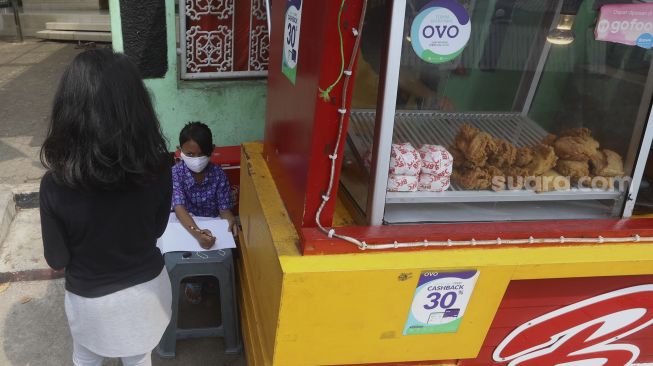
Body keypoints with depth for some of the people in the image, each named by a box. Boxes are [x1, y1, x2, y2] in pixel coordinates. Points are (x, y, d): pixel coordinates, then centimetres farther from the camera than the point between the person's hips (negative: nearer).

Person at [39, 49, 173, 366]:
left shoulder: (56, 184, -29)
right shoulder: (158, 164, -22)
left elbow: (57, 260, -14)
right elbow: (157, 228, -5)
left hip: (91, 298, -2)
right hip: (148, 287, 2)